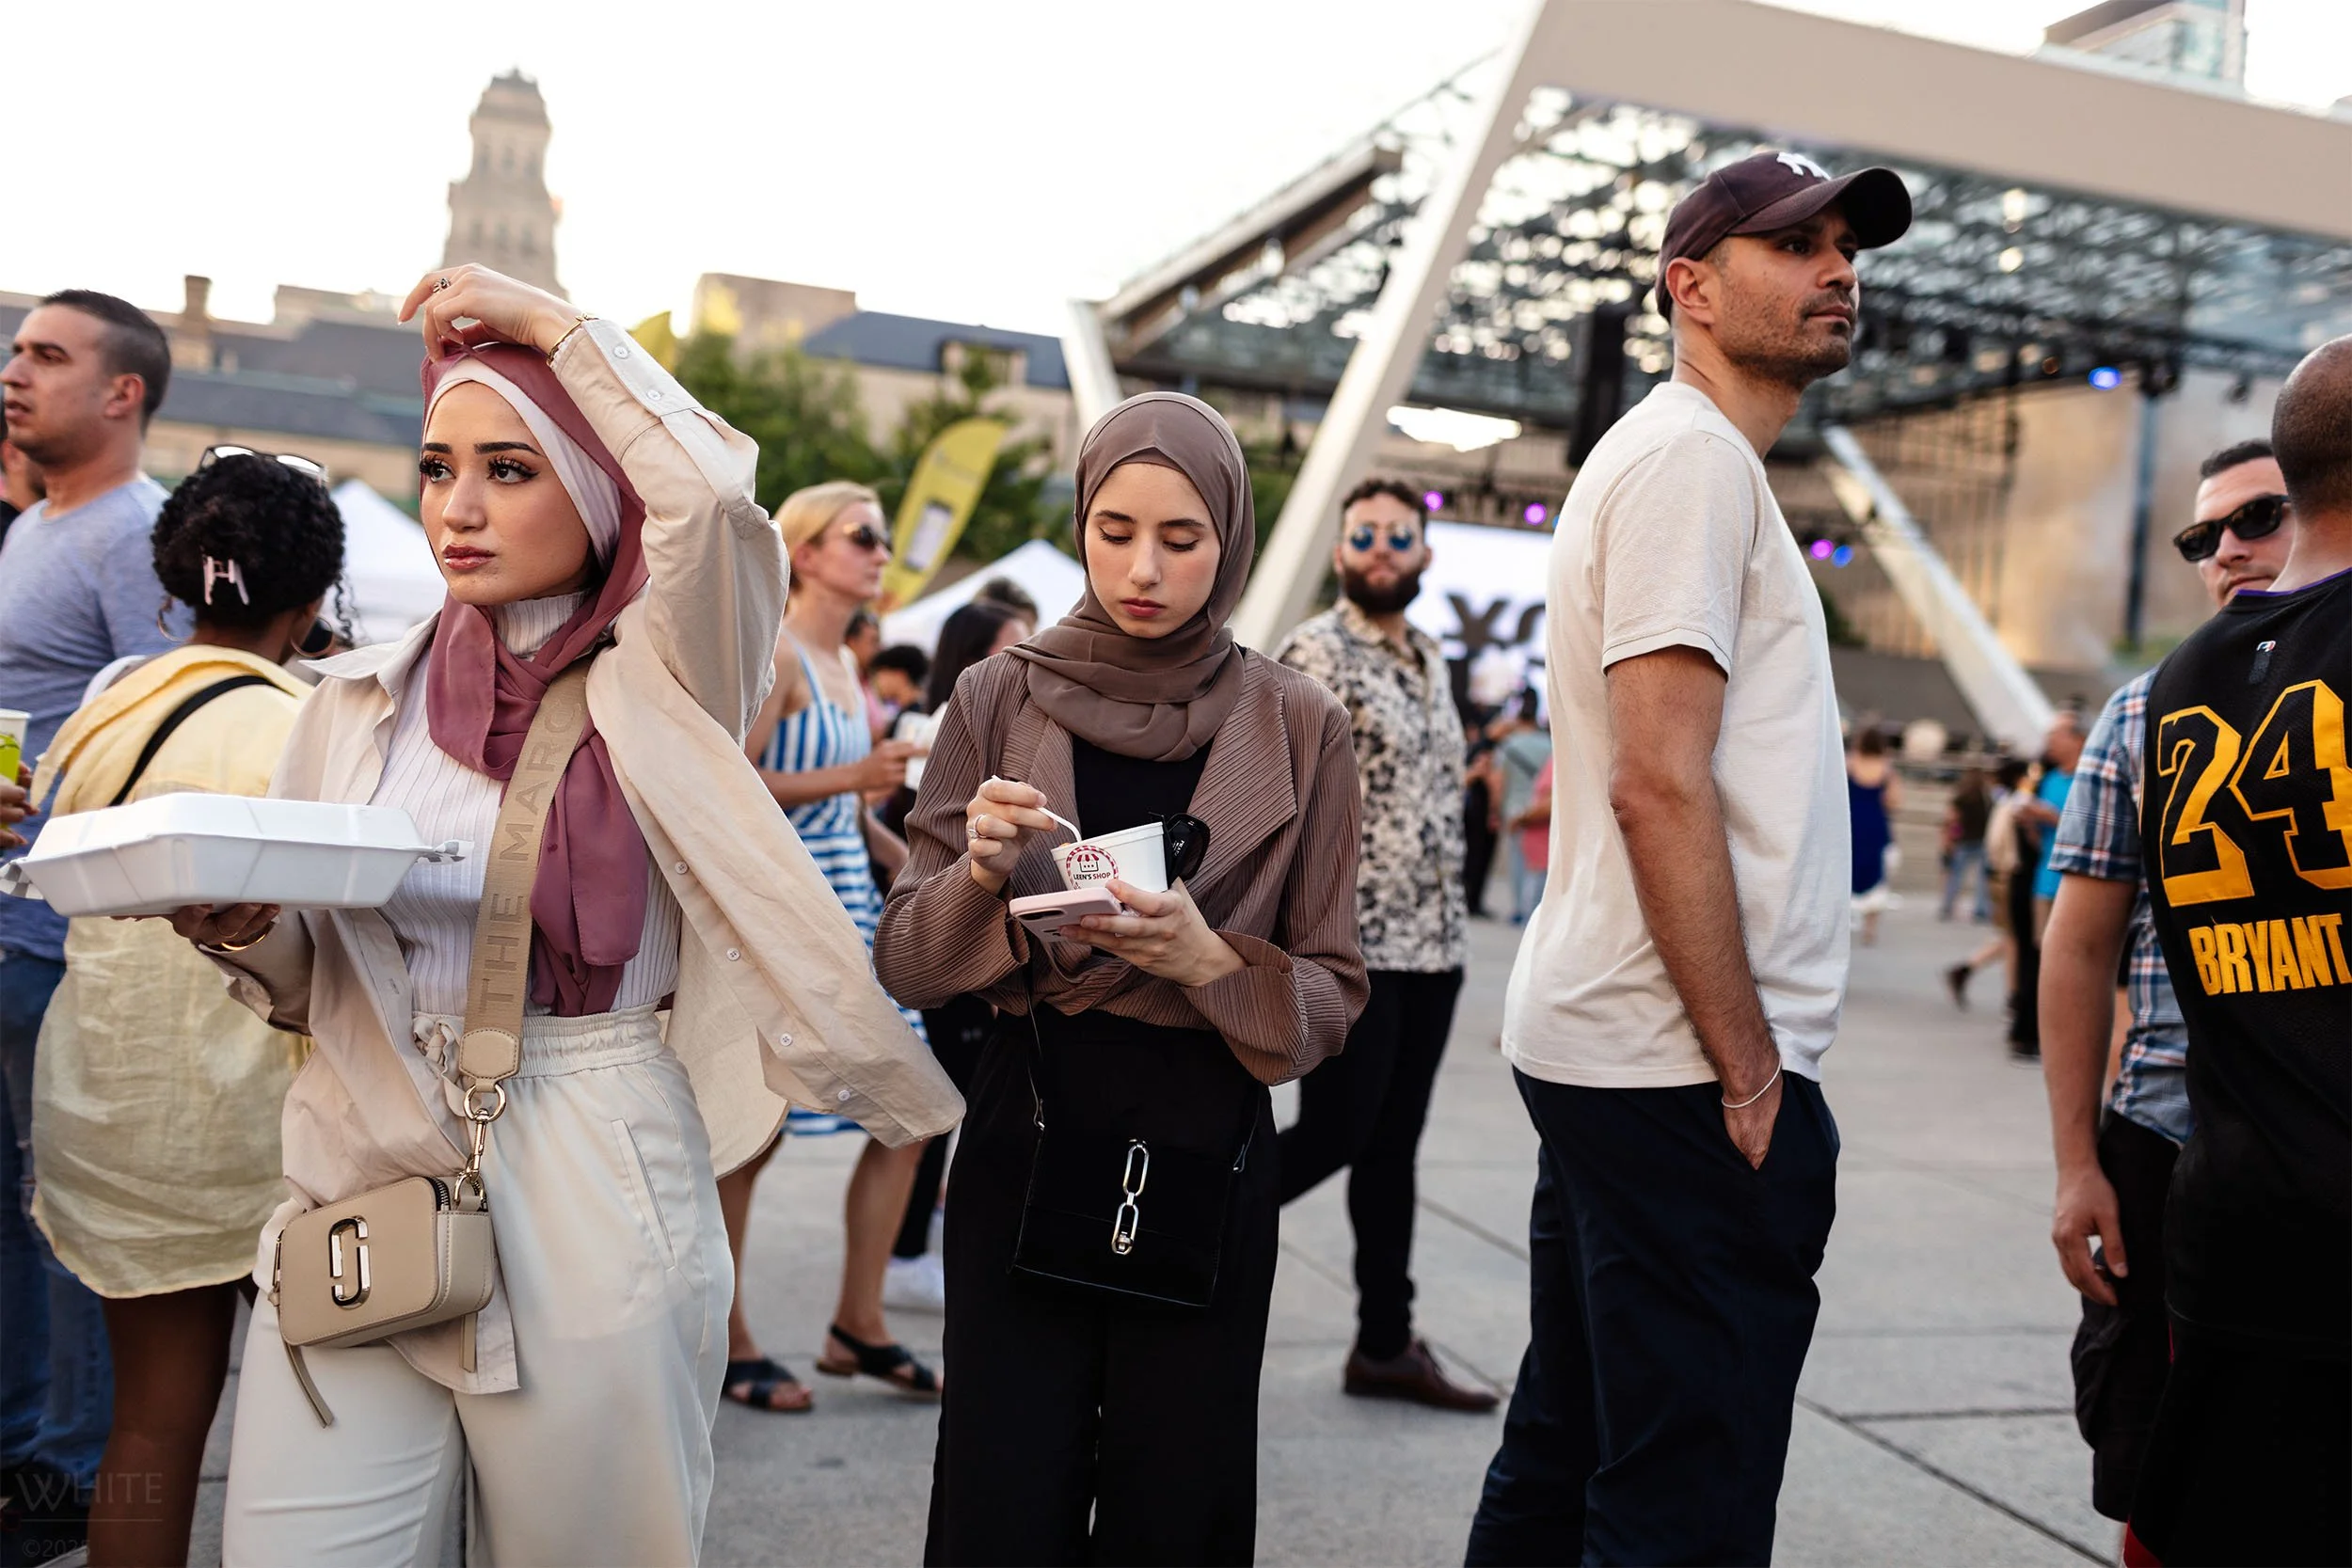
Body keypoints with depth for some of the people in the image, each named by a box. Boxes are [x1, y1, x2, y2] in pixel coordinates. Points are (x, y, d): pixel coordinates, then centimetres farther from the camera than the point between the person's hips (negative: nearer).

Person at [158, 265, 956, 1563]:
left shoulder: (660, 693, -3)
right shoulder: (358, 703, 9)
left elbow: (712, 500, -24)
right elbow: (303, 987, 15)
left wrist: (554, 325, -10)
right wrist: (236, 924, -8)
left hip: (592, 1215, -3)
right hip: (360, 1188, 3)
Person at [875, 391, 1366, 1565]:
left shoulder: (1297, 727, 0)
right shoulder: (999, 699, 1)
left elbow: (1331, 995, 1)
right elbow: (904, 964, 2)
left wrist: (1208, 959, -18)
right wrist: (982, 873, -17)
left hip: (1207, 1161, 0)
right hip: (1025, 1144, 0)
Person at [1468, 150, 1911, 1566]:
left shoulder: (1674, 459, 21)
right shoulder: (1693, 457, -10)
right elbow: (1661, 786, -20)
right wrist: (1750, 1069, -17)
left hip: (1600, 1049, 11)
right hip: (1687, 1071, -11)